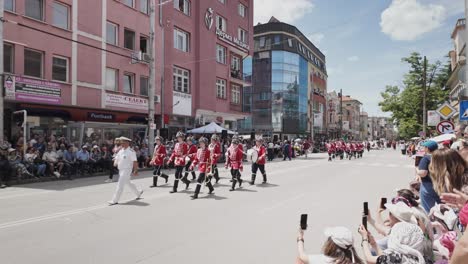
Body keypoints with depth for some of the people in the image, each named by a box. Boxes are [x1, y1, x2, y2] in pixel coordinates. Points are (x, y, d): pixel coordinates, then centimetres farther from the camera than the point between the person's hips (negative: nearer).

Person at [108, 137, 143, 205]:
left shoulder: (131, 151, -14)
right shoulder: (121, 150, 9)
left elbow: (135, 162, -16)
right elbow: (117, 158, 14)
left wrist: (135, 171, -19)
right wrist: (115, 162, -8)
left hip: (127, 170, -9)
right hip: (121, 170, 9)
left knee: (120, 185, -7)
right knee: (128, 183, 20)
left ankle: (115, 200, 1)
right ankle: (138, 193, 37)